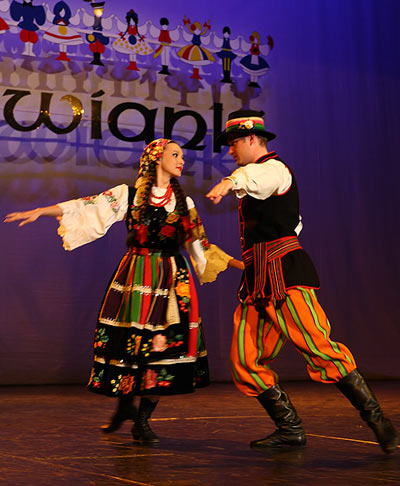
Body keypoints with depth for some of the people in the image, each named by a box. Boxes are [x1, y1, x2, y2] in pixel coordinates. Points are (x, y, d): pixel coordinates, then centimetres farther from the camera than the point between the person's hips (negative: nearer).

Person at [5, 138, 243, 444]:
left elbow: (201, 245, 18)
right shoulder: (128, 195, 4)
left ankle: (143, 420, 5)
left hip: (173, 279, 2)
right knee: (129, 340, -2)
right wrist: (39, 212, -11)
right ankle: (125, 405, 25)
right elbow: (87, 208, -3)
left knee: (164, 343, -6)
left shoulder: (184, 203, 14)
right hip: (136, 277, -2)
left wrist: (240, 264, 14)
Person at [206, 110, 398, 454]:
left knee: (319, 349, -16)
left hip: (284, 273, -9)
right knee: (245, 362, 0)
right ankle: (290, 429, 8)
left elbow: (262, 177, -31)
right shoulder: (255, 181, 27)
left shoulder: (274, 166, -2)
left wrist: (231, 181, -51)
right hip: (257, 281, 10)